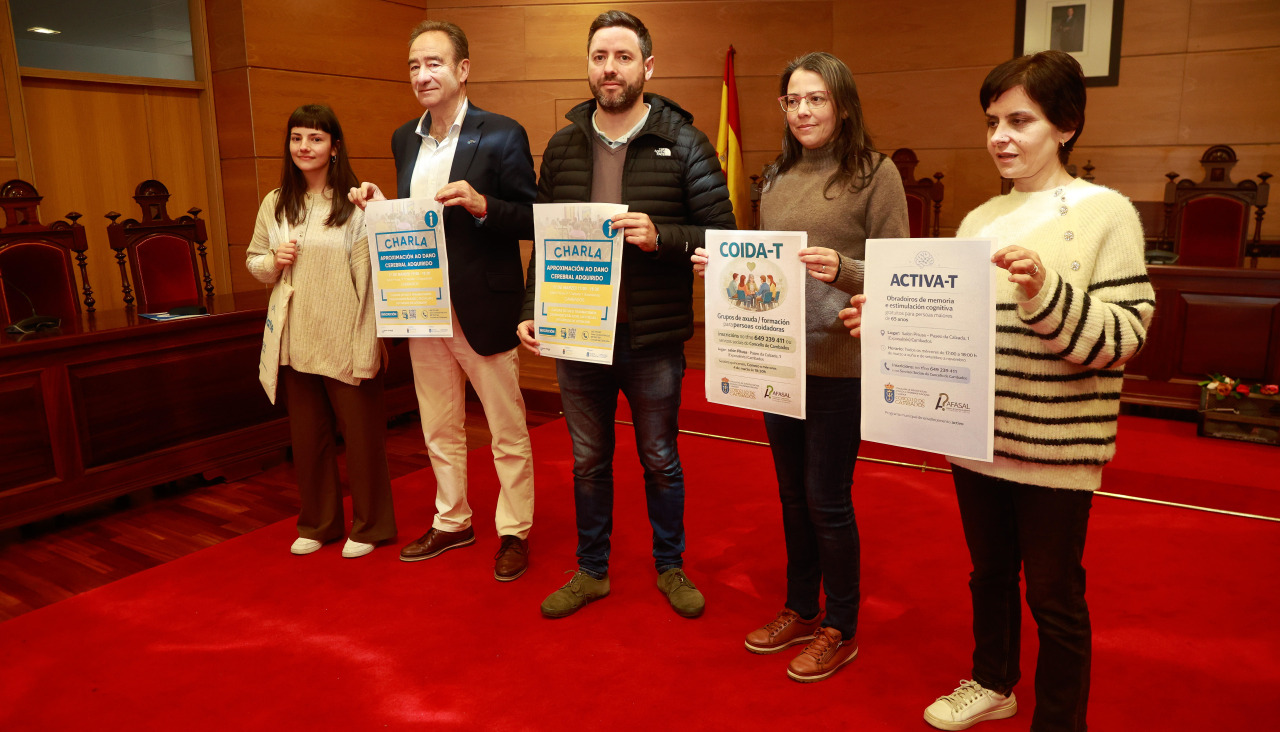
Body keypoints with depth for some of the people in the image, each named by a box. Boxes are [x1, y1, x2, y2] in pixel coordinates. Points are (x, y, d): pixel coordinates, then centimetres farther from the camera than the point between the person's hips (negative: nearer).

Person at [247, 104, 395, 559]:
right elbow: (253, 260, 18)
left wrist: (368, 343, -16)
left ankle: (369, 525, 24)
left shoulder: (357, 203, -8)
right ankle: (318, 522, 33)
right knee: (307, 434, 15)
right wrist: (274, 262, -5)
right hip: (296, 340, 5)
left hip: (346, 339, -5)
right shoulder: (275, 204, 9)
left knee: (361, 431, 6)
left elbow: (371, 276, -12)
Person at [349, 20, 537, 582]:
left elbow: (532, 220, -10)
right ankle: (452, 522, 35)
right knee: (439, 430, 18)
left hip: (483, 309, -6)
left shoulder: (501, 135, -9)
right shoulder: (404, 139, 10)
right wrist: (379, 207, -3)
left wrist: (481, 205, -26)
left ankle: (514, 531, 23)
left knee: (507, 431, 7)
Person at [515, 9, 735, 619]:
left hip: (652, 338, -3)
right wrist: (531, 311, 0)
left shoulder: (683, 143, -6)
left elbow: (722, 235, -8)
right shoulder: (562, 146, 5)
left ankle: (670, 566, 35)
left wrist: (662, 237, -24)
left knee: (660, 459, 14)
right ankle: (591, 570, 34)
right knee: (588, 459, 16)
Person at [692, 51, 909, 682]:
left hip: (839, 364, -6)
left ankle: (840, 629, 24)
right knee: (792, 492, 16)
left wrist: (841, 270, -26)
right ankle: (801, 609, 35)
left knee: (826, 499, 3)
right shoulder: (777, 176, 11)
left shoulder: (875, 173, -6)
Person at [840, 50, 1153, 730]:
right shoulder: (980, 219, 8)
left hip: (1055, 444, -5)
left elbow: (1123, 336, -15)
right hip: (976, 436, 5)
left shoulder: (1105, 213, -7)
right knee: (989, 572, 21)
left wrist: (1046, 293, -30)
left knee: (1053, 595, 8)